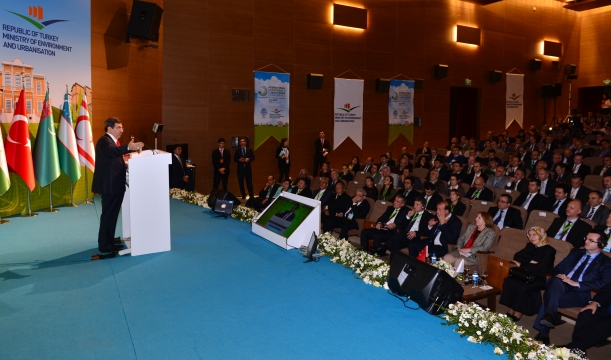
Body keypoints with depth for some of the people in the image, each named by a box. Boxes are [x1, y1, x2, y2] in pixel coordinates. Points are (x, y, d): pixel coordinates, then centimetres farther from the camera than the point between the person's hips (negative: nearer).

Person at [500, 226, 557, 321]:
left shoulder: (548, 250, -5)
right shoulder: (529, 246, 16)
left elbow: (541, 268, -17)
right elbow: (517, 257, 6)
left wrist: (522, 265, -11)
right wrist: (530, 262, -11)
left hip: (540, 279, -6)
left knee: (522, 287, -32)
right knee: (508, 281, -21)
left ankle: (518, 314, -17)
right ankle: (510, 311, -17)